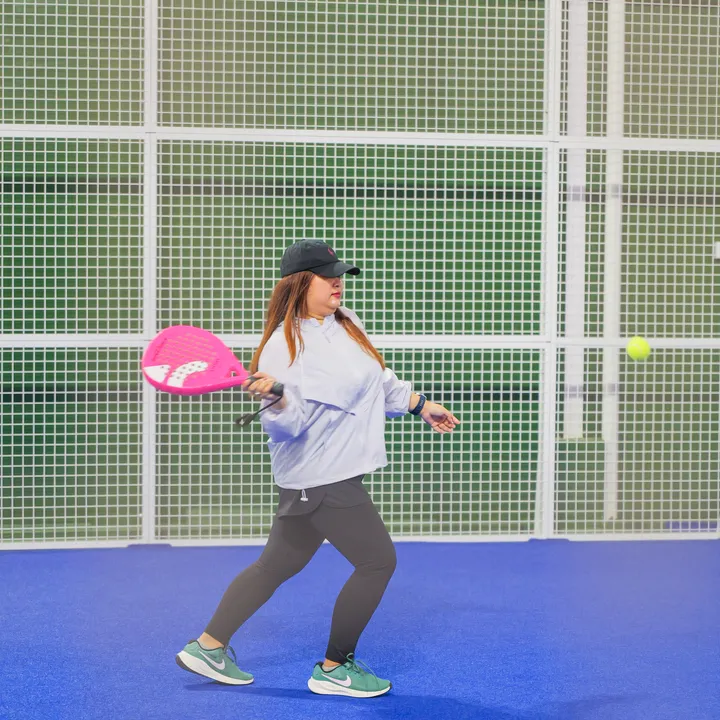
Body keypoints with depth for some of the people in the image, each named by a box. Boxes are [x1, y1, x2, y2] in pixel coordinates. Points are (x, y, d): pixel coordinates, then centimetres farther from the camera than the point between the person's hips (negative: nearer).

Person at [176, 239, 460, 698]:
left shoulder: (346, 323, 7)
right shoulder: (284, 346, -18)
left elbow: (380, 380, 24)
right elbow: (287, 426, -22)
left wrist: (421, 405, 28)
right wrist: (276, 399, -41)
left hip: (335, 472, 9)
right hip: (320, 477, -9)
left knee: (278, 565, 15)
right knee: (378, 561, -4)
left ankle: (208, 647, 25)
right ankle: (334, 669, 8)